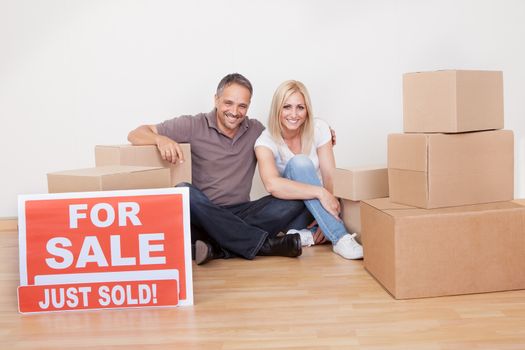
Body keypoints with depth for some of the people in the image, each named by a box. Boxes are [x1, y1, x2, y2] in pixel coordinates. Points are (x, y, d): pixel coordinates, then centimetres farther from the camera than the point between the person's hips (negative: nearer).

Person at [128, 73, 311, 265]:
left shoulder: (256, 129, 8)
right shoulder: (193, 126, -3)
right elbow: (136, 134, -4)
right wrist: (160, 139, -27)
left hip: (240, 215, 3)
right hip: (201, 216, -2)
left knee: (296, 201, -17)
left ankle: (219, 248, -31)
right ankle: (265, 244, -29)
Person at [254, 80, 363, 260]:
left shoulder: (318, 129, -6)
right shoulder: (266, 141, -15)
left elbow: (330, 177, -11)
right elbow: (272, 184, -34)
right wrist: (320, 193, -41)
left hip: (318, 204, 3)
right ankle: (340, 238, -38)